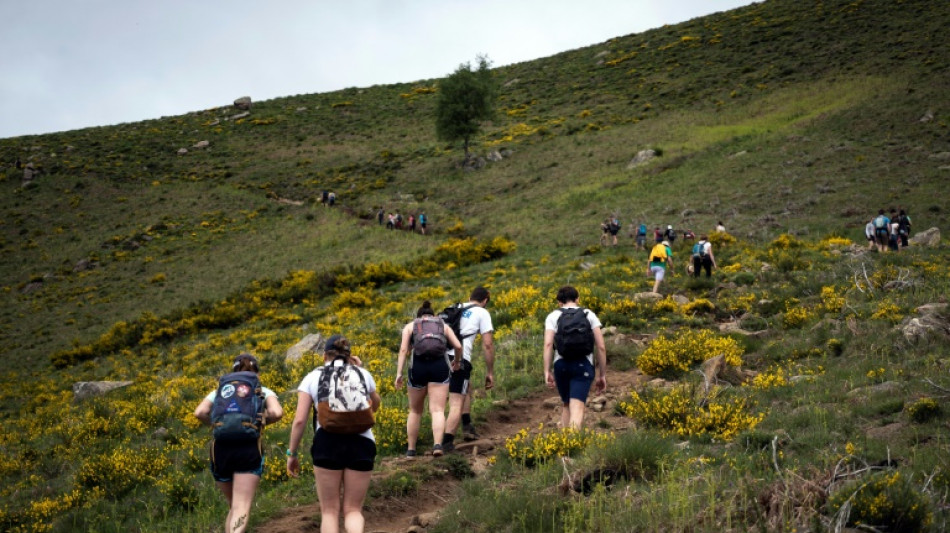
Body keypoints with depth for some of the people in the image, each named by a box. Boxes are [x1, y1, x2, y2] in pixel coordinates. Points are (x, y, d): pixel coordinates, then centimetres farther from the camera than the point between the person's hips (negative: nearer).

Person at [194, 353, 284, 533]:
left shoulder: (219, 391, 21)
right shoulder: (263, 392, 16)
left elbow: (199, 413, 3)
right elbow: (277, 413, -4)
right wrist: (262, 421, 15)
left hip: (221, 449, 3)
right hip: (249, 449, -3)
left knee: (233, 506, 21)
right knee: (241, 508, -9)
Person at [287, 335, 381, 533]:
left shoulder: (313, 377, 11)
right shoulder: (363, 374, 16)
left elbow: (299, 420, 3)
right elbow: (375, 406, 34)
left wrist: (292, 453, 11)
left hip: (327, 443, -1)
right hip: (362, 443, 2)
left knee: (329, 511, 9)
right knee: (353, 510, 10)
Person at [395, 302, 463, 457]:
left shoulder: (410, 326, 21)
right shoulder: (443, 325, 24)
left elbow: (403, 349, 5)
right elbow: (458, 346, 11)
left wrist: (399, 373, 1)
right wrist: (457, 361, 30)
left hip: (418, 366, 0)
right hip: (440, 366, 0)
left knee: (415, 410, 17)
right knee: (438, 410, -4)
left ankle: (411, 449, 20)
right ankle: (437, 444, -26)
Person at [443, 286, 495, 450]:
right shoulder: (482, 313, 10)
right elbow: (488, 344, 3)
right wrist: (490, 372, 8)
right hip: (459, 359, -6)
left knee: (467, 388, 29)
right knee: (456, 404, -4)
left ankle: (467, 427, 27)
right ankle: (446, 443, -14)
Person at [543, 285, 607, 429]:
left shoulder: (553, 316, 11)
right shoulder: (589, 315, 13)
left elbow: (548, 344, -6)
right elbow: (601, 346, 5)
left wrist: (547, 371, -9)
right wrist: (602, 374, 9)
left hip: (561, 364, 1)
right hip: (584, 364, -1)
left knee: (565, 405, 21)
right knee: (577, 409, -11)